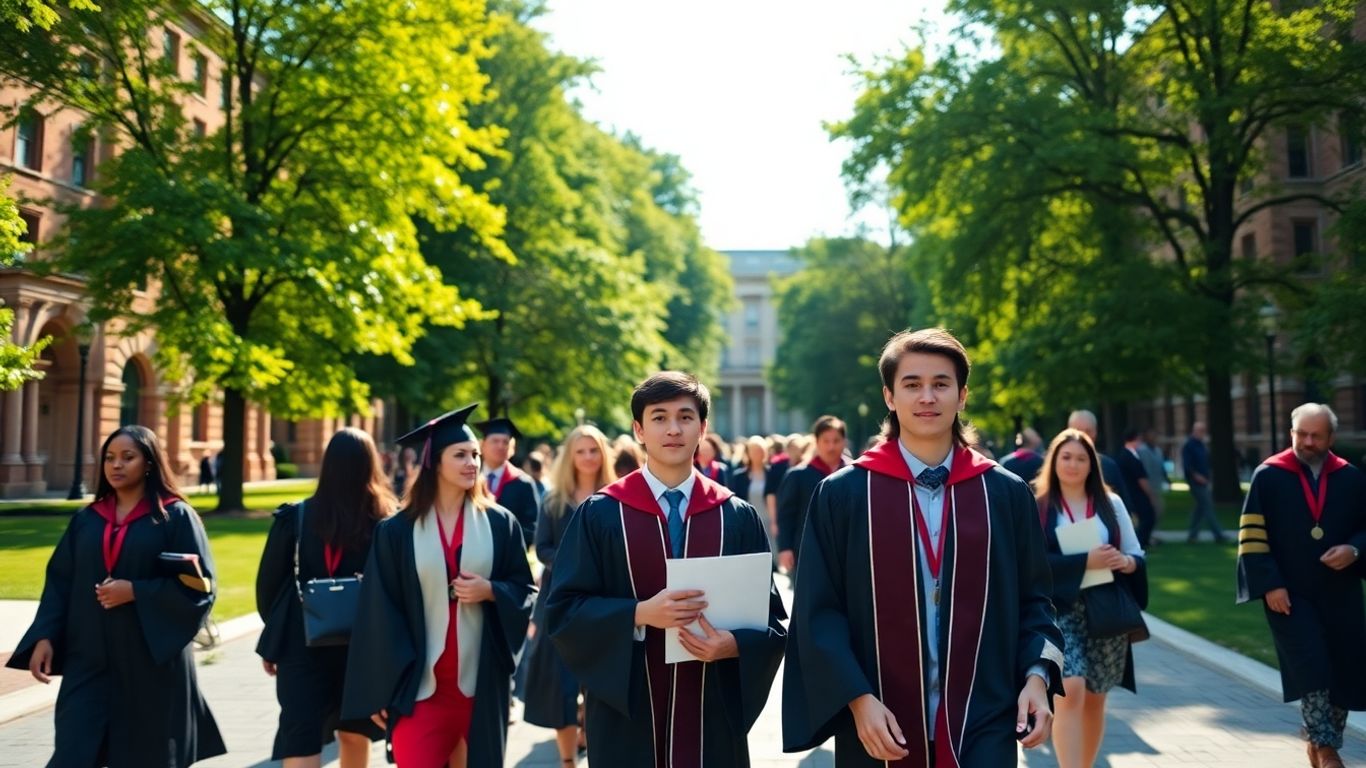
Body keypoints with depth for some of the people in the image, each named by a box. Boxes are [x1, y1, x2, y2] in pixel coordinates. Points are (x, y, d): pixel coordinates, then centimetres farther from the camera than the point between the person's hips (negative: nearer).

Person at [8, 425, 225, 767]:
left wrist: (135, 591, -17)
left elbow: (198, 584, -9)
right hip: (89, 658, 3)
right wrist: (45, 636, -3)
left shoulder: (176, 517, -4)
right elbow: (59, 583, 9)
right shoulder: (86, 519, 9)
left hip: (152, 660, -3)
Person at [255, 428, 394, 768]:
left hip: (303, 643, -1)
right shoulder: (386, 522, -7)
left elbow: (269, 582, -2)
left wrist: (274, 639, 12)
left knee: (301, 740, -2)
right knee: (355, 734, 20)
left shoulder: (295, 517, -6)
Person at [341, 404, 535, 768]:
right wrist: (380, 690, -4)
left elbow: (525, 590, 7)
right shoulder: (397, 531, -2)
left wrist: (490, 591, -14)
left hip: (479, 679, 2)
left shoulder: (500, 524, 2)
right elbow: (380, 612, -2)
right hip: (418, 681, -1)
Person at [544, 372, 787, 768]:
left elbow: (771, 617, 3)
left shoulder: (739, 518, 2)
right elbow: (563, 611, -4)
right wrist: (640, 614, -18)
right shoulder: (599, 515, -2)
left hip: (713, 714, 1)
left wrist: (734, 644, -17)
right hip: (625, 715, -1)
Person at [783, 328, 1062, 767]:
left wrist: (1037, 675, -7)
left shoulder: (1007, 495, 3)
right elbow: (819, 611, -4)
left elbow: (1032, 600, 8)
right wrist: (858, 698, -13)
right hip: (881, 728, -1)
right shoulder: (842, 495, -4)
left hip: (983, 725, 1)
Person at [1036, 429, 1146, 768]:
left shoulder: (1111, 503, 9)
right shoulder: (1037, 506, -1)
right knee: (1070, 693, -18)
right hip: (1060, 610, -3)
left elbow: (1137, 555, 10)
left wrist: (1125, 562, -13)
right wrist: (1085, 561, -21)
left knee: (1095, 699, 11)